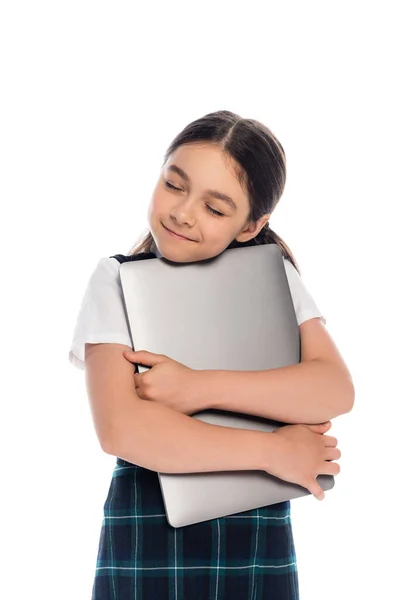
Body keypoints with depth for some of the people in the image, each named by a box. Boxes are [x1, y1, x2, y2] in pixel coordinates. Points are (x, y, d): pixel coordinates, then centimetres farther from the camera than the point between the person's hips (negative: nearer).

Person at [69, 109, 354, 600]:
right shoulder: (118, 278, -6)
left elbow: (337, 391, -11)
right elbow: (120, 427, -18)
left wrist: (200, 388, -21)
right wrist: (274, 452, -16)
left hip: (259, 539, 2)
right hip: (145, 536, -2)